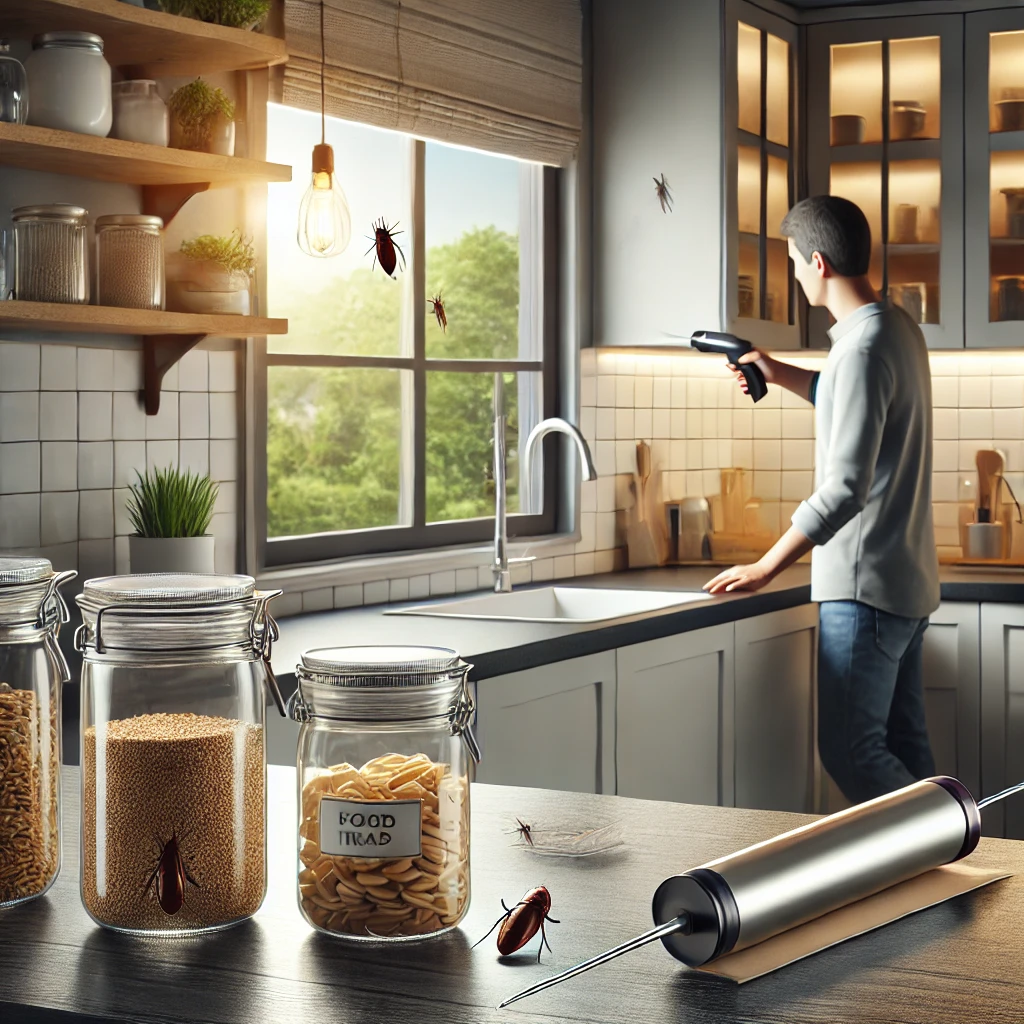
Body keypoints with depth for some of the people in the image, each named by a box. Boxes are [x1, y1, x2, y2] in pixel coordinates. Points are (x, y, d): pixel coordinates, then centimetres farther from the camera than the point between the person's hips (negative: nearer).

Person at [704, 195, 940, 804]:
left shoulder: (864, 347, -19)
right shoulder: (899, 329, 11)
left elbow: (845, 488, -23)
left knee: (850, 749, -7)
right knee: (903, 748, 12)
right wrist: (778, 374, 30)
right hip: (910, 580, 10)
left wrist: (766, 569, -19)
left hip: (866, 584, -10)